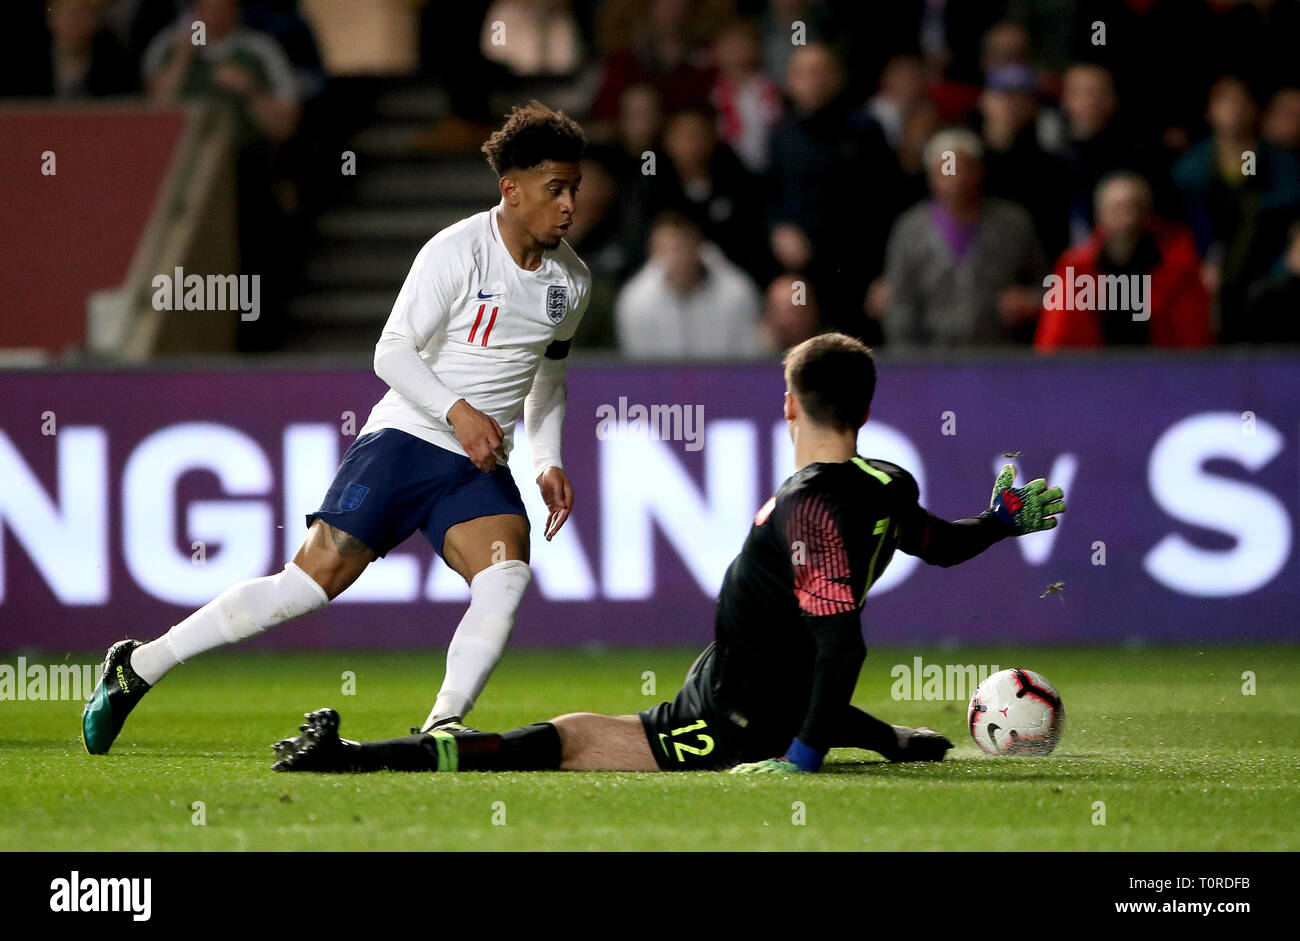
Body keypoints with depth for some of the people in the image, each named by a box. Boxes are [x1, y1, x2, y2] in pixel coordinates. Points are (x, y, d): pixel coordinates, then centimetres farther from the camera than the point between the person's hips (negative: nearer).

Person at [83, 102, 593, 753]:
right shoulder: (457, 252, -11)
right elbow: (391, 354, -12)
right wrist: (458, 410, -26)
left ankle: (440, 734, -23)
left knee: (507, 575, -25)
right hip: (403, 438, -5)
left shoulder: (572, 279, 8)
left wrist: (549, 461, 13)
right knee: (315, 578, -13)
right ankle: (137, 667, -2)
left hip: (480, 466, 5)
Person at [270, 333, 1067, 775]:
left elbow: (843, 641, -32)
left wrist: (803, 757, -28)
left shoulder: (808, 509, -24)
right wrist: (1009, 518, 39)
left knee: (563, 740, -23)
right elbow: (943, 545, 21)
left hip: (727, 733, -9)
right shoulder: (893, 489, -1)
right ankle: (898, 743, 55)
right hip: (790, 699, 9)